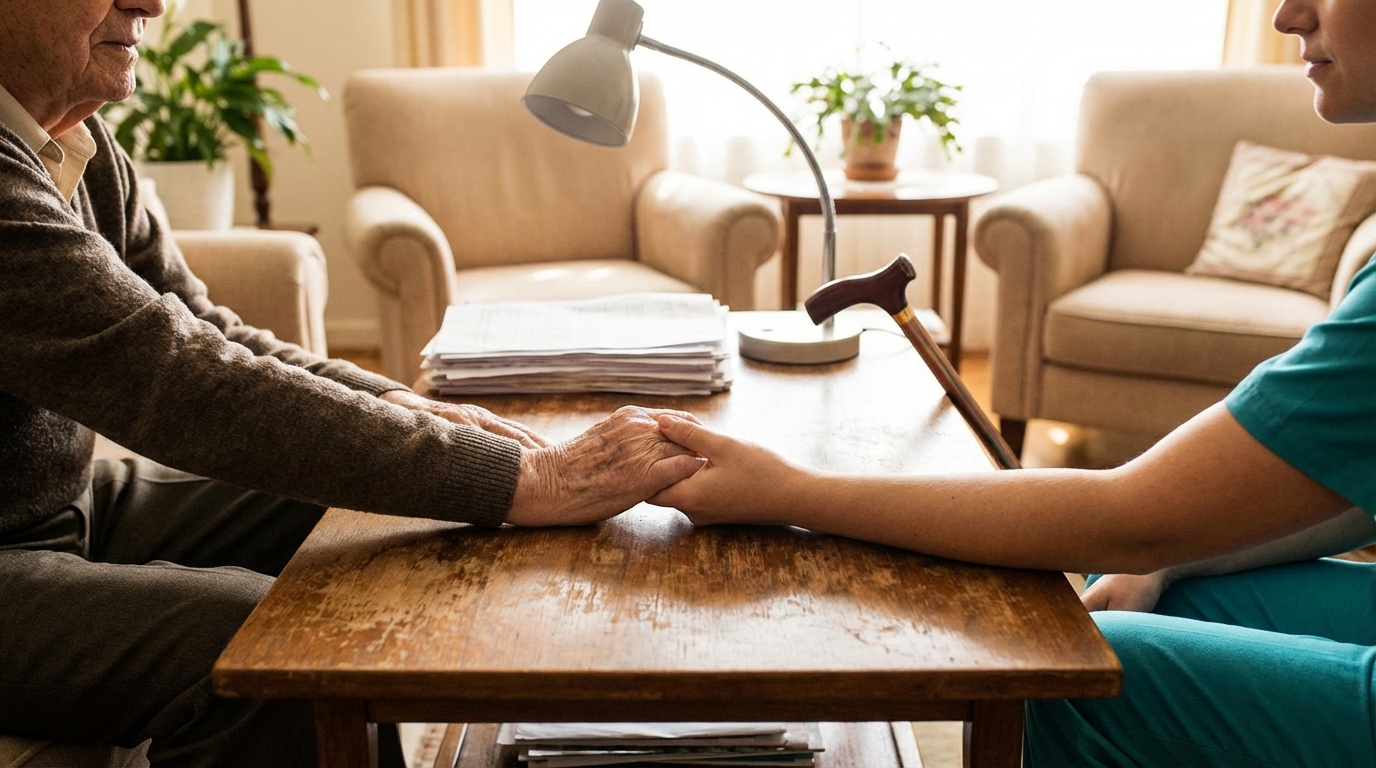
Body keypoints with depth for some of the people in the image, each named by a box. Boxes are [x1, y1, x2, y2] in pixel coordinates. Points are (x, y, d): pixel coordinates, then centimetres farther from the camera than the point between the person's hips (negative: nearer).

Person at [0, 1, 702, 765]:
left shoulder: (80, 140, 3)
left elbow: (196, 331, 5)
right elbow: (188, 384, -33)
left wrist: (394, 406, -12)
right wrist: (527, 480, -34)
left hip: (70, 499, 9)